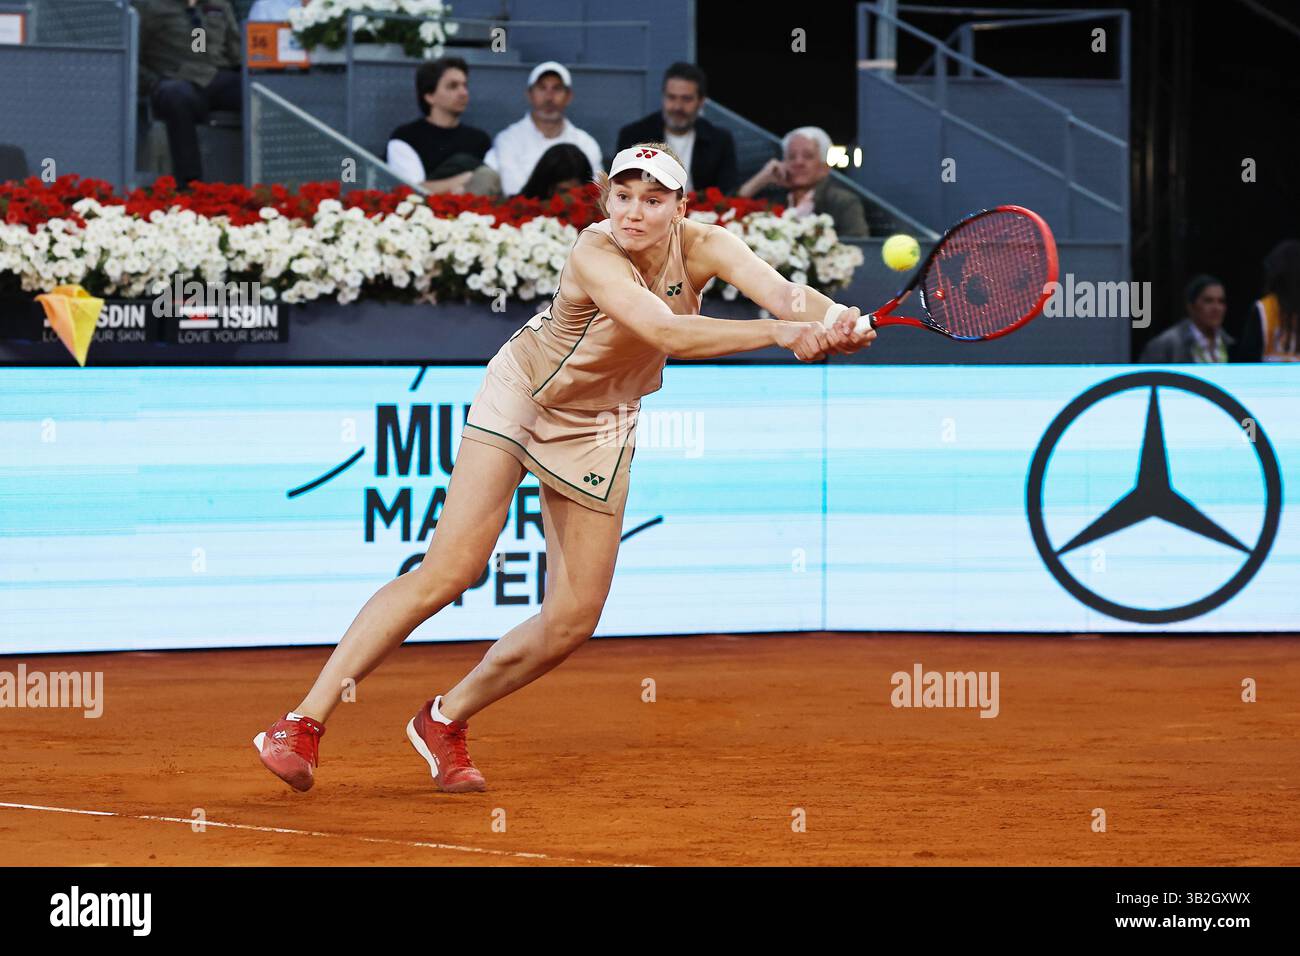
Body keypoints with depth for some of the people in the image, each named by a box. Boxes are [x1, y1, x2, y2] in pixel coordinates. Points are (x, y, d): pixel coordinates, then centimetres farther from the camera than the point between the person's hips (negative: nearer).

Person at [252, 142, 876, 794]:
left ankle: (445, 719, 21)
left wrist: (837, 318, -55)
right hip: (521, 392, -5)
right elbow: (666, 333, -46)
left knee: (572, 622, -2)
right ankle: (304, 722, -14)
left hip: (598, 427, 5)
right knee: (449, 570, -18)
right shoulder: (595, 256, -32)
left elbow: (781, 291, -33)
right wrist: (778, 333, -55)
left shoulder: (701, 246, -18)